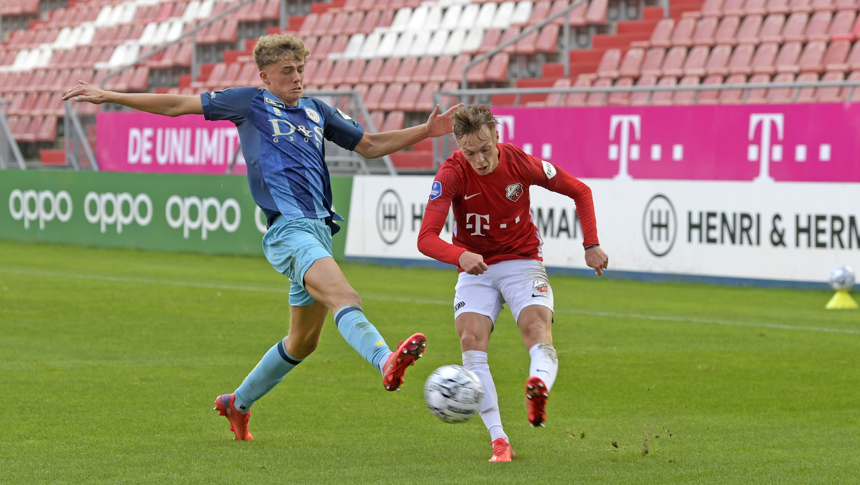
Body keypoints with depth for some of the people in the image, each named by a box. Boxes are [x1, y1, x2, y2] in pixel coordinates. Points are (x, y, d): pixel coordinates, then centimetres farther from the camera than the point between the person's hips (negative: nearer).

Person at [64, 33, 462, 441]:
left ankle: (238, 403, 31)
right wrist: (109, 97, 6)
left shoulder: (317, 112, 21)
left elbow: (369, 145, 30)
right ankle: (387, 361, -56)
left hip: (319, 230, 8)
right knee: (344, 297, -32)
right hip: (287, 228, -8)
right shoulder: (251, 103, 6)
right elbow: (177, 106, 8)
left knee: (304, 339, 14)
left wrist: (426, 131, 20)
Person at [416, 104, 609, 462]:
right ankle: (499, 440, -24)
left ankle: (539, 387, -56)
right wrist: (461, 255, -46)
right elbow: (426, 238, -26)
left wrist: (591, 245, -5)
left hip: (522, 262, 1)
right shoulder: (451, 175, -18)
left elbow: (579, 191, 3)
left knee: (538, 329, -27)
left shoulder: (521, 163, -13)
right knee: (471, 340, -22)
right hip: (474, 268, -1)